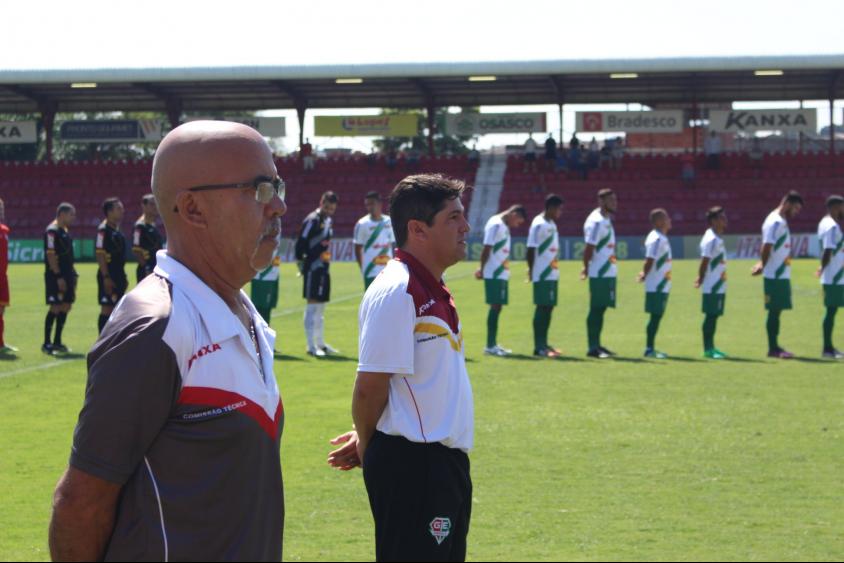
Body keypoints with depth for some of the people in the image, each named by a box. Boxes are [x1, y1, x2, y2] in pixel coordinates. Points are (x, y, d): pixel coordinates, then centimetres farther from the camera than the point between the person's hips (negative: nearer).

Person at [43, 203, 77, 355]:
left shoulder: (65, 231, 16)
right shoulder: (52, 231, -13)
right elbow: (50, 255, -18)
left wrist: (73, 274, 16)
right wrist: (59, 277, -20)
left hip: (66, 275, 9)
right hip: (56, 276, -9)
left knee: (65, 307, 9)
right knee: (55, 308, -10)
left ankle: (57, 342, 16)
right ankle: (47, 343, -5)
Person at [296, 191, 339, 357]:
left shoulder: (329, 222, 16)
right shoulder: (312, 220, -12)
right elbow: (300, 244, -15)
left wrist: (327, 261, 17)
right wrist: (301, 263, -13)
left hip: (324, 268, 9)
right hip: (313, 268, -9)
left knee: (320, 307, 16)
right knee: (313, 304, -10)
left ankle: (320, 344, 25)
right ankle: (311, 346, -11)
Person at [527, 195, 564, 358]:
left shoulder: (551, 224, 15)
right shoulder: (539, 225, -13)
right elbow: (531, 249, -16)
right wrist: (531, 270, -14)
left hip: (552, 275, 9)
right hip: (542, 275, -9)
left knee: (549, 307, 11)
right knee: (542, 308, -7)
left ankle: (543, 343, 18)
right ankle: (539, 346, -4)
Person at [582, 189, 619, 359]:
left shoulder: (606, 219, 15)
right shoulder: (597, 221, -15)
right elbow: (589, 247, -19)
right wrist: (587, 268, -13)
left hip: (608, 273, 9)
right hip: (599, 274, -9)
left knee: (601, 308, 13)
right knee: (596, 309, -6)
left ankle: (597, 345, 20)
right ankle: (593, 348, -3)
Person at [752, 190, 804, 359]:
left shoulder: (781, 222, 16)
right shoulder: (775, 222, -15)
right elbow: (767, 246, -22)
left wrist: (762, 264, 13)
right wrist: (763, 266, -14)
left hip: (782, 274, 10)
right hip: (775, 276, -10)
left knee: (777, 310, 12)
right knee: (774, 310, -5)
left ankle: (774, 347, 16)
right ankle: (773, 348, -1)